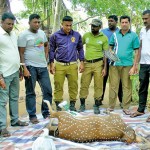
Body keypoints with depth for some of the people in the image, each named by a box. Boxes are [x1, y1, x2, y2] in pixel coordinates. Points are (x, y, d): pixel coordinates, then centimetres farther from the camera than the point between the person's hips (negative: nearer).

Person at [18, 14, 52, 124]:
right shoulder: (24, 35, -8)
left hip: (43, 66, 6)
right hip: (30, 67, -6)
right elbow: (21, 53, -9)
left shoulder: (42, 33, 9)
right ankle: (32, 116, 15)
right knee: (31, 92, 4)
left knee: (48, 90, 9)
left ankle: (46, 113, 25)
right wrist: (24, 68, -16)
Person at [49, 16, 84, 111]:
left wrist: (82, 62, 8)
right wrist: (52, 63, 1)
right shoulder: (55, 35, 2)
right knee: (58, 86, 2)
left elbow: (80, 49, 13)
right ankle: (58, 106, 14)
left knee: (73, 86, 5)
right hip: (59, 65, -1)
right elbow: (51, 50, 7)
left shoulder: (77, 35, 6)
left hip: (73, 65, 1)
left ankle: (72, 105, 20)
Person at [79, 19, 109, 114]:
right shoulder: (86, 35, 7)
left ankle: (97, 106, 13)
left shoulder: (104, 38, 1)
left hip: (98, 63, -2)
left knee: (98, 86, 3)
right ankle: (82, 104, 15)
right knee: (84, 85, 3)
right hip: (87, 63, 2)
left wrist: (105, 68, -5)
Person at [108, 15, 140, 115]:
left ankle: (126, 107, 11)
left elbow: (137, 51, 1)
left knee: (127, 86, 3)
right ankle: (111, 106, 14)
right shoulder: (115, 35, 9)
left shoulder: (134, 35, 2)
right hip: (114, 64, 2)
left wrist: (135, 66, -5)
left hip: (127, 64, -2)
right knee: (113, 86, 6)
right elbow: (110, 48, 15)